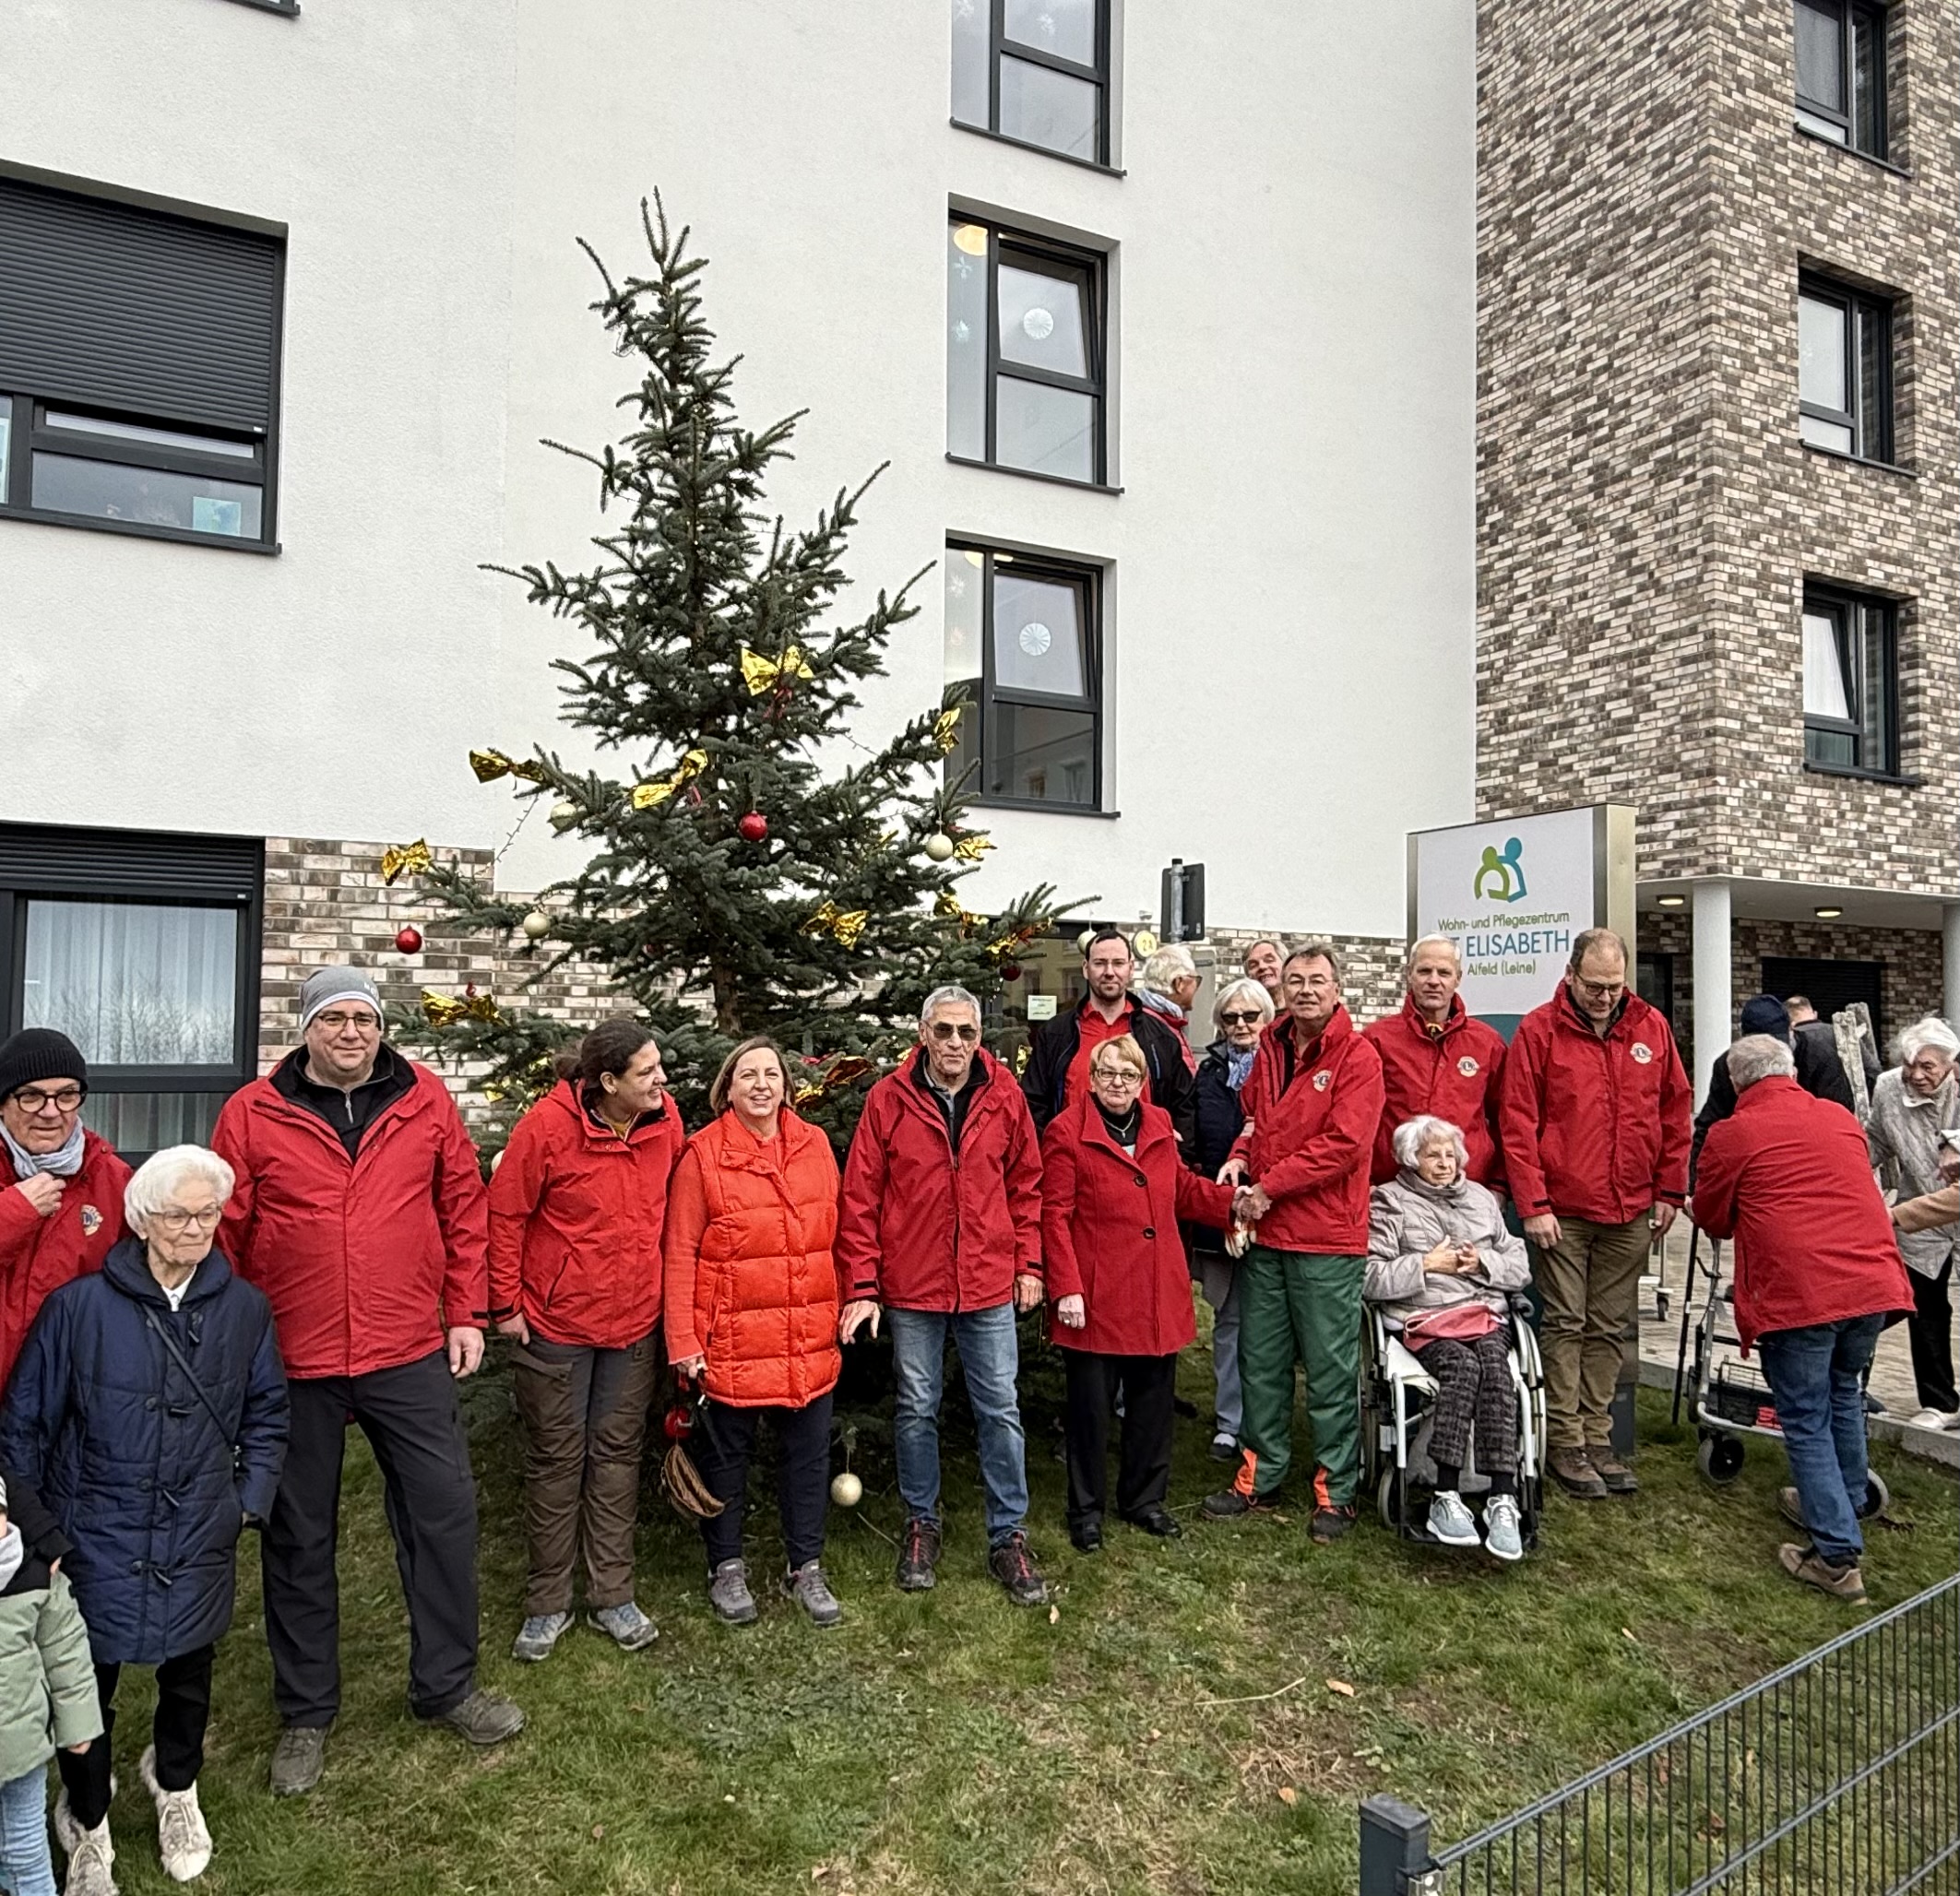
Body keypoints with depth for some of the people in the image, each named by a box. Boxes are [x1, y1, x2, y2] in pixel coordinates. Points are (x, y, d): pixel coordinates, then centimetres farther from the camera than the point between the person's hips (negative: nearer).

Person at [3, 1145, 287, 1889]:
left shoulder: (244, 1308, -5)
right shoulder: (79, 1306, -12)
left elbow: (265, 1415, 7)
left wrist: (251, 1500, 0)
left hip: (200, 1543, 2)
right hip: (96, 1540, -2)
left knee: (189, 1674, 17)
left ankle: (175, 1785, 48)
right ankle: (87, 1824, 38)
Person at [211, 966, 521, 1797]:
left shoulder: (425, 1099, -1)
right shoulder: (252, 1113, -4)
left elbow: (464, 1206, 3)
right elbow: (224, 1233, -1)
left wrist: (467, 1312, 2)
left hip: (411, 1355, 1)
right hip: (293, 1363, 0)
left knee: (444, 1512, 7)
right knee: (298, 1538, 13)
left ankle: (446, 1685, 28)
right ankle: (305, 1712, 33)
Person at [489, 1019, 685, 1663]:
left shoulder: (665, 1120, -7)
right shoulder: (548, 1126, -20)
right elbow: (504, 1214, -11)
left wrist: (669, 1289, 10)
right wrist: (505, 1304, -7)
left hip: (635, 1321, 4)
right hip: (556, 1321, -3)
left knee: (618, 1451, 12)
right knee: (556, 1458, 9)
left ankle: (612, 1594, 26)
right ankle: (548, 1602, 25)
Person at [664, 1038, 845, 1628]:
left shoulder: (815, 1145, 3)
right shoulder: (703, 1155, -9)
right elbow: (680, 1254, -8)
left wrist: (847, 1306, 10)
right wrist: (683, 1342, -10)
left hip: (808, 1342, 4)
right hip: (730, 1343, -3)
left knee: (808, 1452, 13)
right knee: (725, 1454, 13)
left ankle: (806, 1567, 30)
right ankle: (727, 1566, 32)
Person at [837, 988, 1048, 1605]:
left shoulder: (1004, 1095, -2)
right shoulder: (889, 1099, -8)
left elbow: (1025, 1184, 7)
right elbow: (860, 1199, -6)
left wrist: (1028, 1264, 4)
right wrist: (863, 1286, -8)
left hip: (990, 1285, 1)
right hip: (912, 1287, -1)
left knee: (1000, 1410, 8)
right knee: (916, 1409, 13)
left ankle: (1008, 1537, 22)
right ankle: (921, 1524, 33)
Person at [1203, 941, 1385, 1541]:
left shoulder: (1358, 1058, -9)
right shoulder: (1269, 1048, 10)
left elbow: (1343, 1144, -17)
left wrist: (1269, 1186, -16)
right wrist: (1241, 1155, 1)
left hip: (1327, 1241, -6)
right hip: (1263, 1233, 6)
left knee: (1331, 1368, 4)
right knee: (1261, 1362, 15)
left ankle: (1336, 1491, 18)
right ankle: (1261, 1474, 29)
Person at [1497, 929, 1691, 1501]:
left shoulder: (1651, 1028, 6)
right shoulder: (1539, 1030, -6)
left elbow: (1674, 1112, 12)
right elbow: (1517, 1124, -8)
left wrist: (1669, 1191, 8)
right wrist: (1533, 1204, -11)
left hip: (1630, 1212, 4)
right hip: (1562, 1210, -4)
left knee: (1609, 1328, 10)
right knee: (1565, 1325, 1)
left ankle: (1597, 1437, 19)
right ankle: (1566, 1443, 9)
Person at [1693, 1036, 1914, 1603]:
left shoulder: (1730, 1135, -3)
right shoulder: (1841, 1117, 13)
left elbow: (1712, 1219, 9)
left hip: (1797, 1295, -6)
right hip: (1873, 1282, 6)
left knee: (1805, 1420, 4)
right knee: (1845, 1395, 25)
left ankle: (1838, 1554, 3)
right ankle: (1844, 1505, 40)